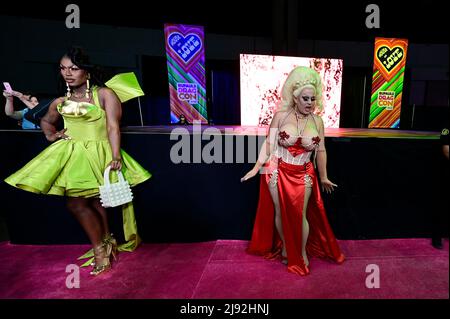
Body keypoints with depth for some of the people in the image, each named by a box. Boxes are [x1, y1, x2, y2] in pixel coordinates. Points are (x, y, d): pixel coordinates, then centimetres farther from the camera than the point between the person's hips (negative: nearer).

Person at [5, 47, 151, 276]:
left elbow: (113, 127, -14)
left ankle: (102, 248, 12)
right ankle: (104, 245, 24)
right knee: (91, 202, 6)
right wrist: (50, 135, 11)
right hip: (70, 154, 6)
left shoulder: (104, 94, -4)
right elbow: (46, 121, 33)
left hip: (97, 153, -5)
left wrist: (115, 156, -24)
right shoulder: (60, 102, 13)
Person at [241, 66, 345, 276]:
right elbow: (269, 143, -4)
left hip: (303, 175, 2)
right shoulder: (281, 115, -8)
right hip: (278, 172, -1)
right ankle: (284, 246, 35)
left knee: (301, 215, 7)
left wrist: (323, 177, 12)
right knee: (280, 211, 11)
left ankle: (302, 251, 30)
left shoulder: (317, 121, 0)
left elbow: (321, 151, 6)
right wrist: (257, 167, -7)